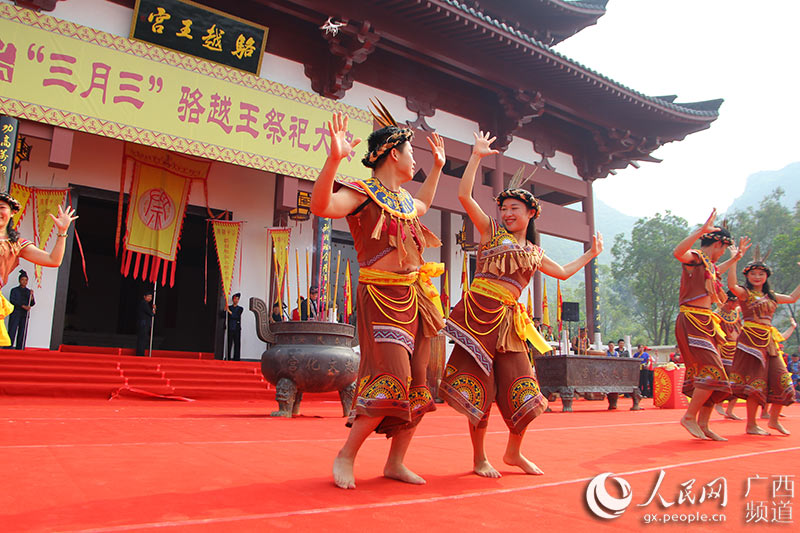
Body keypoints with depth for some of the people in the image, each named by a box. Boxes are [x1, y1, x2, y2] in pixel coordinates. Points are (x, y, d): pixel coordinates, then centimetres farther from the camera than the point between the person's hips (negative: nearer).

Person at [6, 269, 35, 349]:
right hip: (15, 314, -3)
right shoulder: (14, 290, 8)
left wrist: (31, 295, -8)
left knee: (22, 333, -1)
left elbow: (32, 304, 9)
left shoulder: (29, 291, 15)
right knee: (12, 332, -9)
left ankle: (19, 349, 0)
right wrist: (23, 306, -14)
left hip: (24, 315, 3)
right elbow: (12, 301, -5)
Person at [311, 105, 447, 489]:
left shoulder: (403, 198, 17)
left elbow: (423, 205, 43)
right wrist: (334, 159, -39)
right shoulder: (363, 193, -7)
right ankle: (346, 456, 1)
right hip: (382, 298, -8)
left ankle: (395, 462, 17)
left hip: (416, 299, 8)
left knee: (418, 383, 6)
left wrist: (437, 166, 41)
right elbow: (321, 206, -26)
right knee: (392, 378, -17)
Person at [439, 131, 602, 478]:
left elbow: (563, 272, 37)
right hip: (479, 310, -4)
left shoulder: (535, 253, 21)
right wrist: (477, 155, 0)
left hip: (508, 319, 5)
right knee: (479, 385, -3)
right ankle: (479, 458, 13)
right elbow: (464, 195, -1)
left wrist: (591, 254, 39)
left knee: (521, 389, 2)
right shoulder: (491, 231, 8)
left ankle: (514, 451, 26)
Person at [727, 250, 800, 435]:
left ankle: (774, 420, 23)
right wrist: (735, 259, -24)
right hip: (751, 338, -7)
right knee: (755, 380, -7)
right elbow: (732, 285, -24)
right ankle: (751, 425, 0)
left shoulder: (771, 296, 18)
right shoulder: (745, 293, -3)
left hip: (769, 340, 7)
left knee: (781, 380, 6)